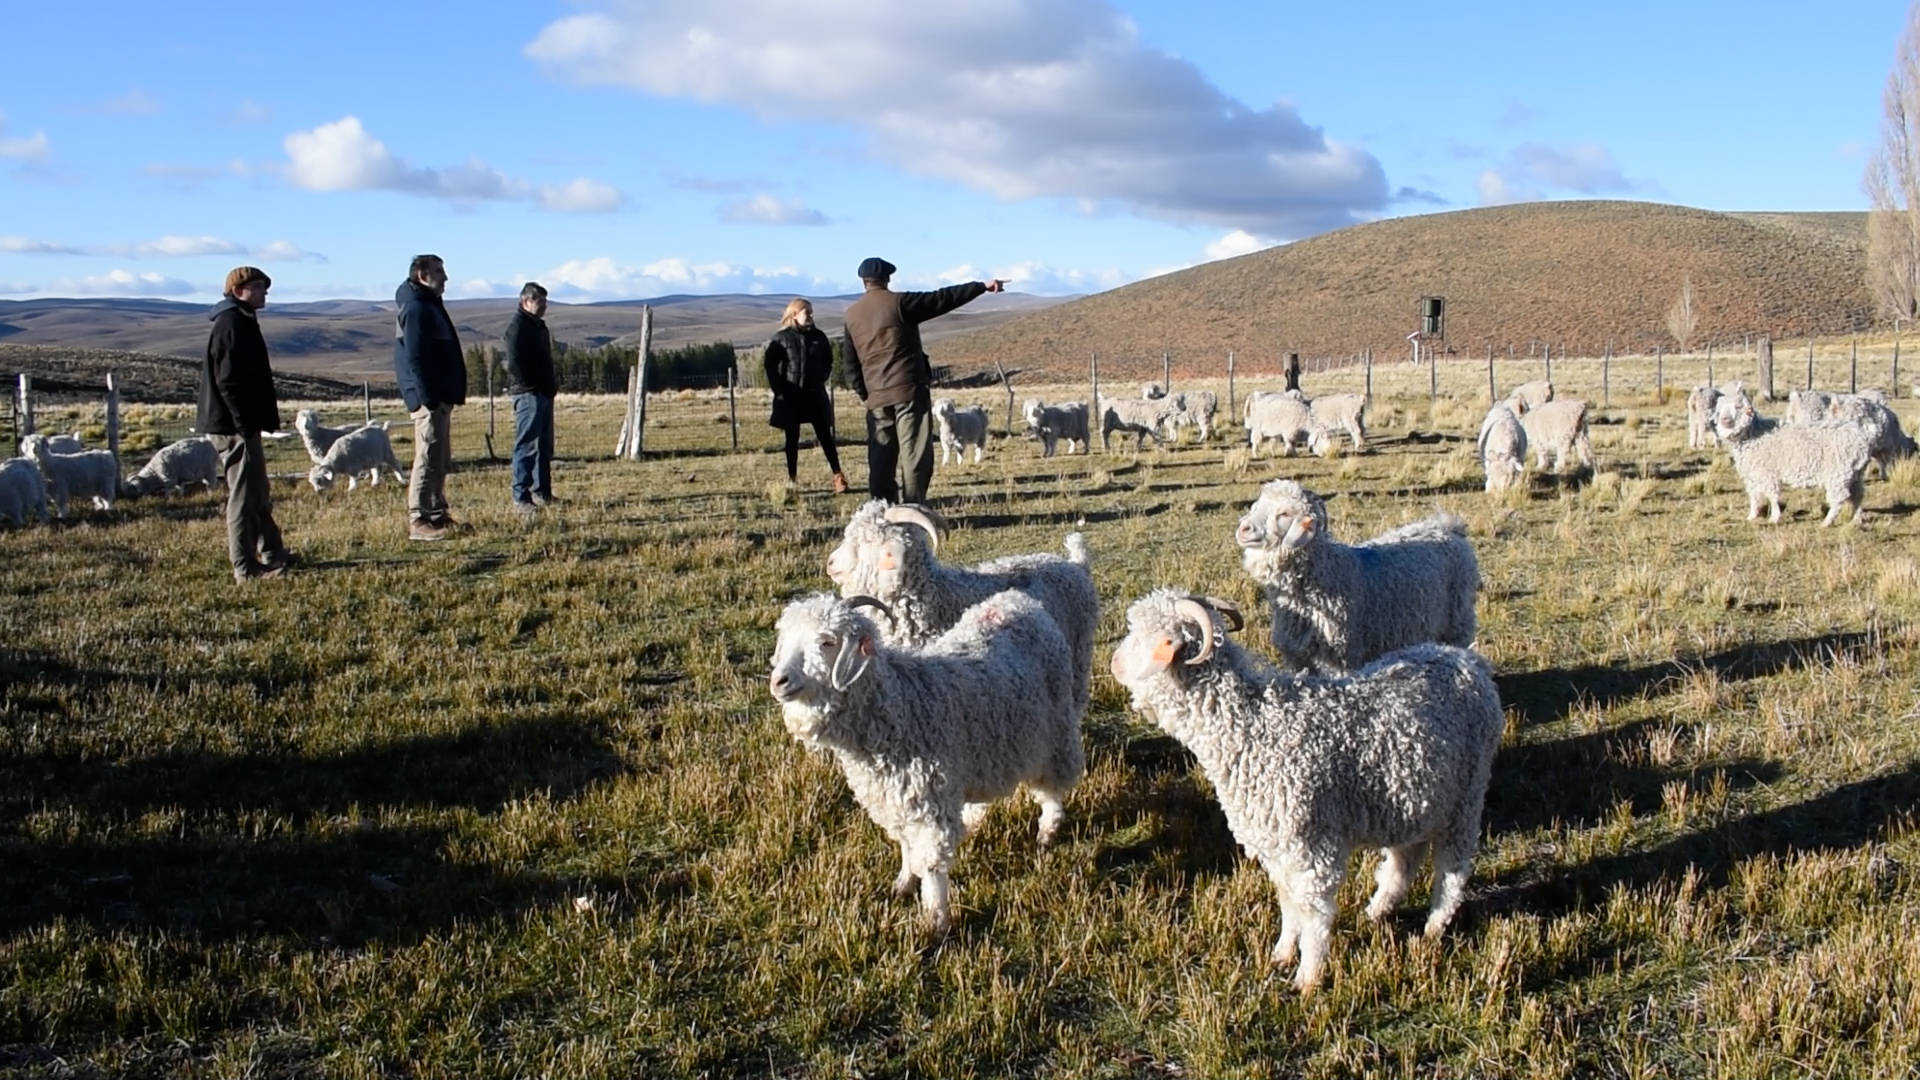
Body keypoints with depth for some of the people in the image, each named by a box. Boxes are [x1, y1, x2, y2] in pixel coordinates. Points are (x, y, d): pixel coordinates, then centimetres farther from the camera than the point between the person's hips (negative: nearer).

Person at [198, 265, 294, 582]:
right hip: (235, 425, -11)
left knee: (258, 494, 18)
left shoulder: (241, 322, 18)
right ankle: (246, 567, -3)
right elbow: (228, 381, -23)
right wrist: (245, 423, -24)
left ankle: (272, 554, 29)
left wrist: (253, 421, 20)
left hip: (236, 424, 11)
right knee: (244, 494, -7)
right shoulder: (233, 324, -15)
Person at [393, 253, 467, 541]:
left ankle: (437, 515, 21)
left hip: (439, 397, 11)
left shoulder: (429, 306, 20)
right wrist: (429, 398, -24)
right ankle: (419, 520, -8)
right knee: (429, 458, -10)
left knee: (440, 460, 15)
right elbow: (415, 358, -21)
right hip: (430, 398, -11)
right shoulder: (416, 309, -13)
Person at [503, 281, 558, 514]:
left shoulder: (538, 326, 19)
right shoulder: (518, 326, -11)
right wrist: (532, 386, -17)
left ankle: (542, 493, 21)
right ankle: (521, 499, -9)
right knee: (527, 447, -10)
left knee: (544, 447, 13)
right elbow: (515, 364, -19)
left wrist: (551, 383, 13)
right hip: (528, 393, -10)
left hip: (543, 393, 10)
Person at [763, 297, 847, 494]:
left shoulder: (818, 337, 4)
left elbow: (828, 361, 15)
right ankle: (791, 479, 13)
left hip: (815, 395, 2)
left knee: (825, 435, 0)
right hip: (790, 397, -2)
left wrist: (822, 379, 5)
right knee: (792, 438, 7)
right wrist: (779, 389, -7)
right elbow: (771, 365, -3)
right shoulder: (781, 338, -5)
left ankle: (838, 476, -1)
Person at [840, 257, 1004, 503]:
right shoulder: (899, 303, -5)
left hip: (876, 397, 5)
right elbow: (942, 299, -7)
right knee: (916, 455, -2)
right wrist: (982, 286, -4)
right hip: (909, 390, -5)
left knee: (881, 459, 9)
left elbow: (851, 364, 11)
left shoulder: (850, 315, 10)